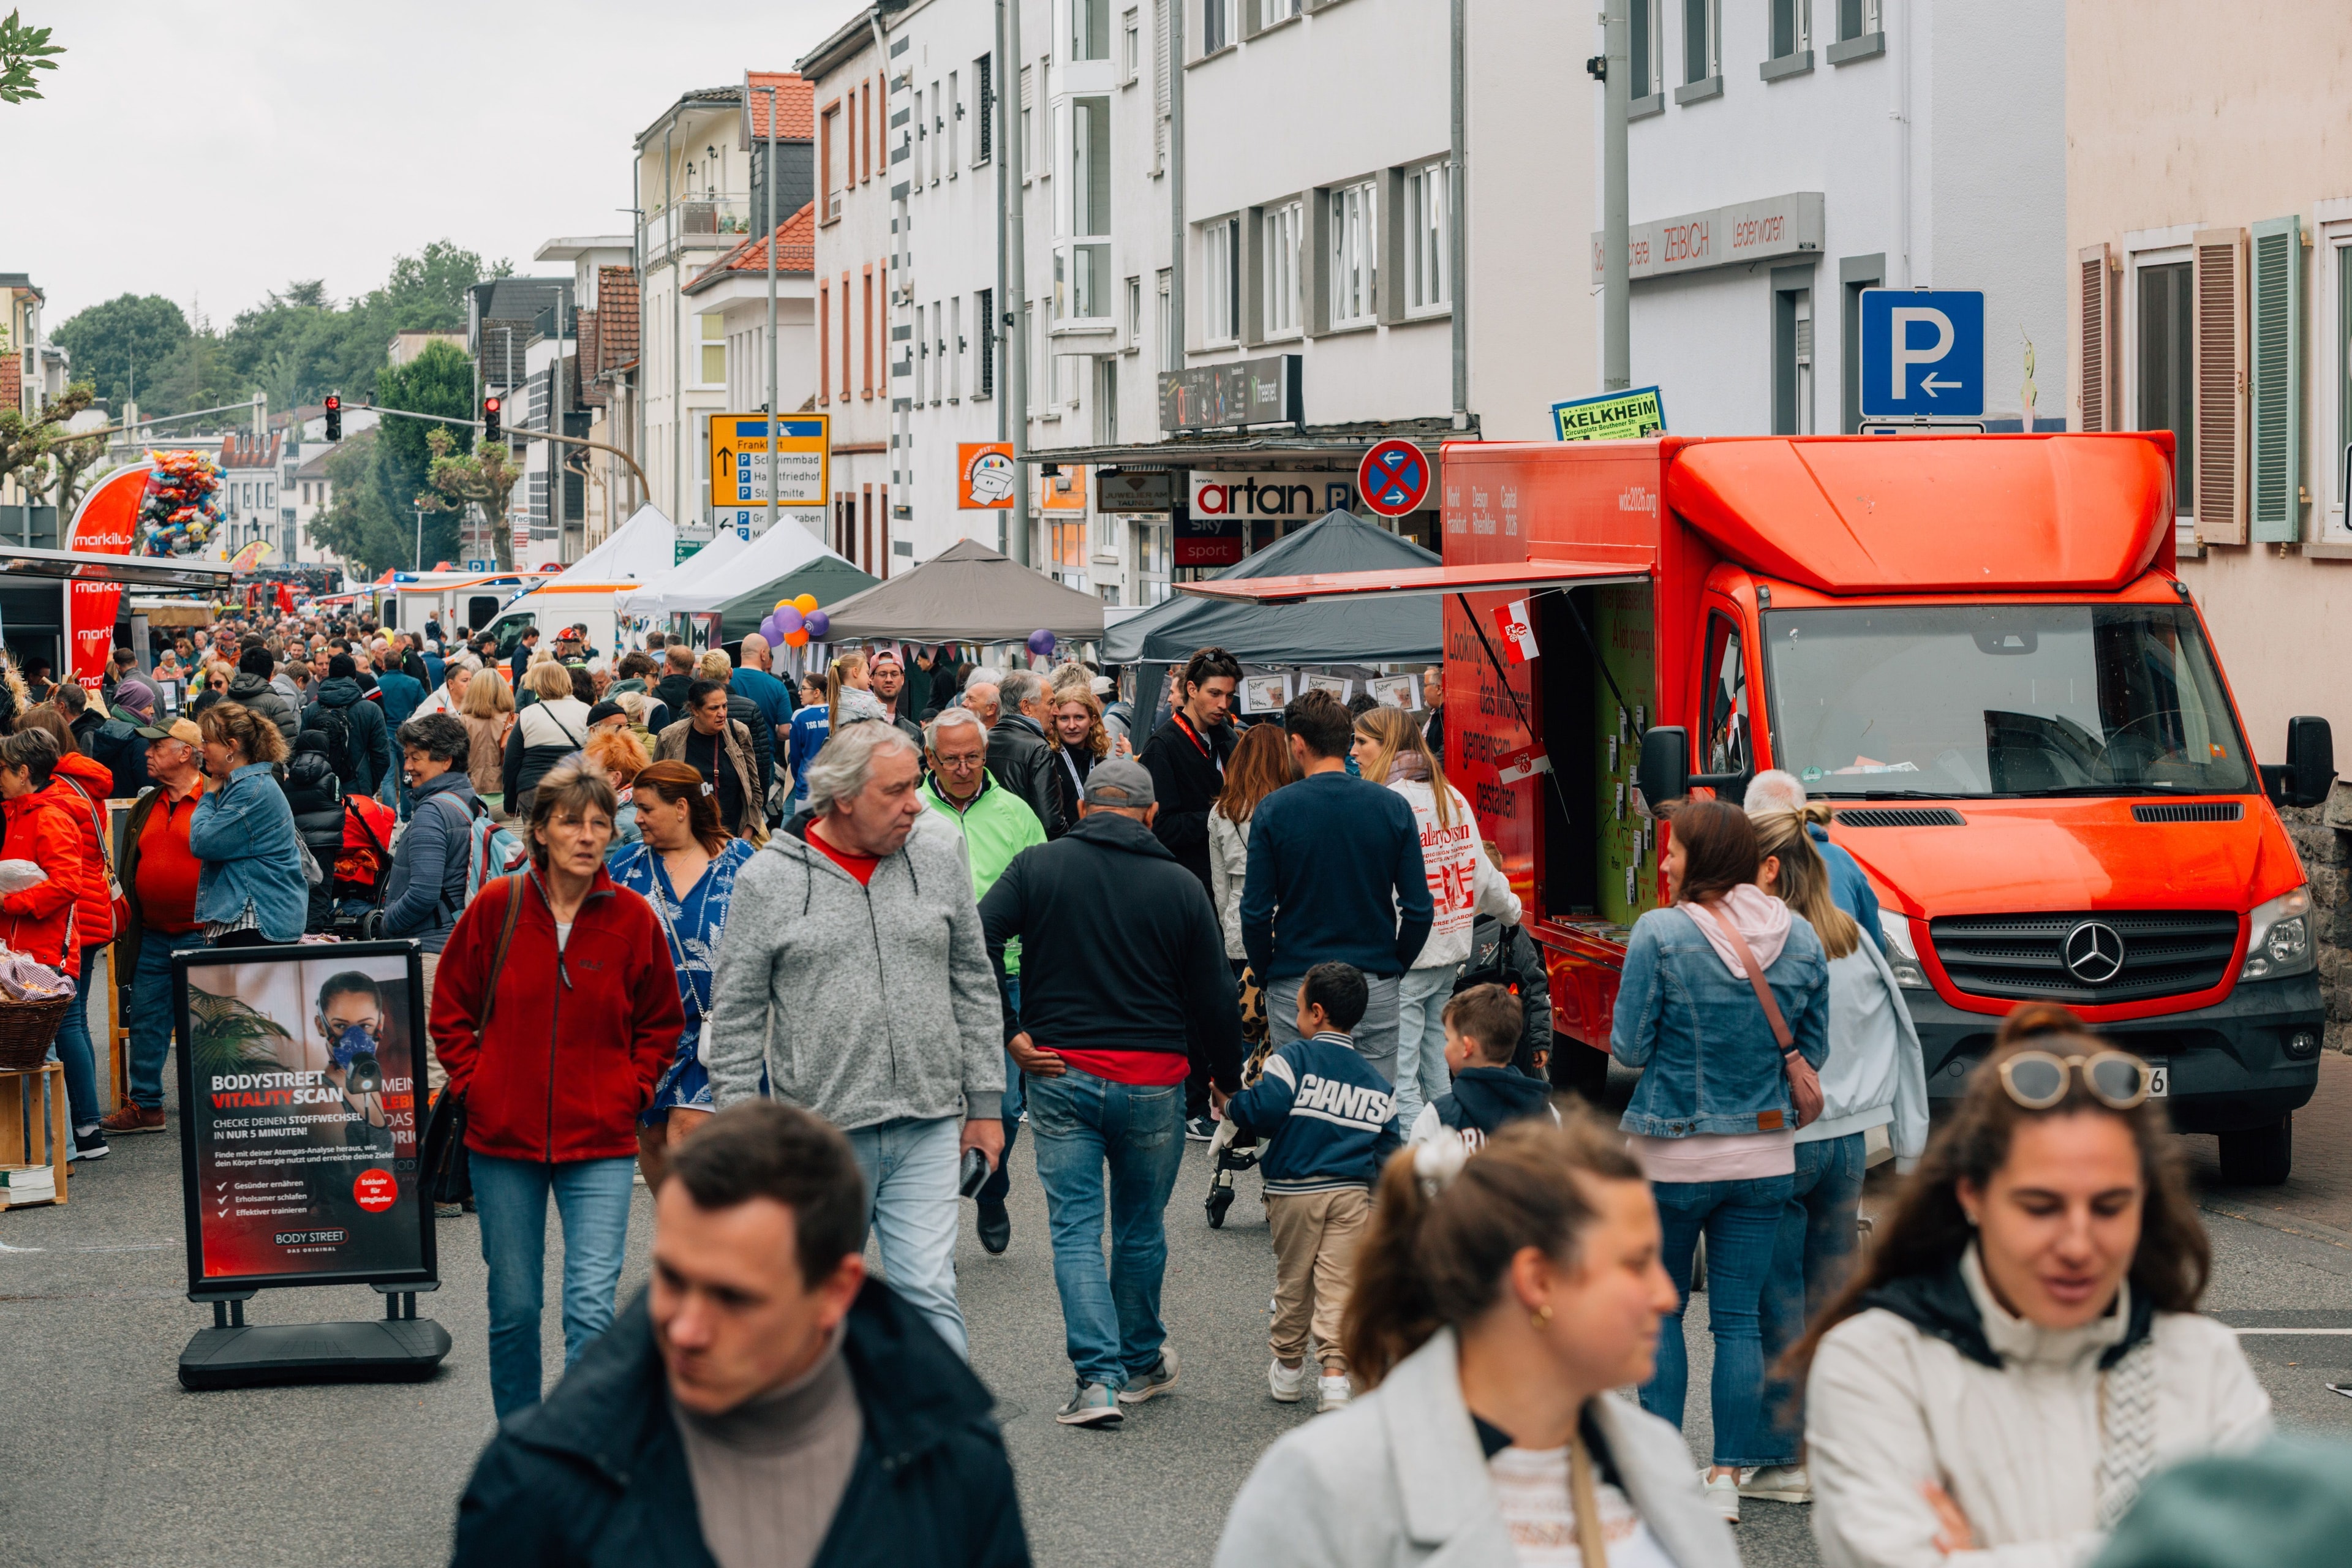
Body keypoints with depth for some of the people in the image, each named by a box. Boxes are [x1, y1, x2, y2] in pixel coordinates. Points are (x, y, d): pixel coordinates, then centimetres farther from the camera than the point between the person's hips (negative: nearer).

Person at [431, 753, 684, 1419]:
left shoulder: (631, 919, -3)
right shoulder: (497, 907, -4)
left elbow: (661, 1022, 11)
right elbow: (450, 1010, 8)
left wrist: (630, 1091, 0)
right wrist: (474, 1085, 0)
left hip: (599, 1142, -1)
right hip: (503, 1139, 1)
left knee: (592, 1306, -13)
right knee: (514, 1306, 10)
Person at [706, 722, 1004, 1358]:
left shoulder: (940, 862, 6)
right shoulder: (767, 880, -3)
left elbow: (973, 988, 12)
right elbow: (736, 1018, 0)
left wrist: (985, 1104, 9)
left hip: (928, 1129, 1)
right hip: (820, 1133, -1)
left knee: (929, 1294, -6)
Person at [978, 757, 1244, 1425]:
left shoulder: (1037, 867, 0)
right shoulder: (1181, 887, 1)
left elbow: (976, 940, -12)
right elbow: (1215, 998, 5)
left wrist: (1009, 1032, -6)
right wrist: (1228, 1080, 19)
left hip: (1059, 1075, -1)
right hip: (1153, 1079, 1)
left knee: (1075, 1228, 2)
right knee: (1141, 1226, 16)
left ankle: (1099, 1376, -9)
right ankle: (1141, 1364, 30)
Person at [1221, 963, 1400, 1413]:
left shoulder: (1295, 1058, -6)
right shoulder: (1377, 1084, 9)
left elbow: (1261, 1109, -19)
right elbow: (1387, 1148, 11)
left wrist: (1229, 1103, -1)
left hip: (1294, 1190, -2)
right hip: (1352, 1194, 2)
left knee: (1293, 1281, 12)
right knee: (1339, 1286, -1)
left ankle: (1288, 1367, 24)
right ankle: (1335, 1372, -13)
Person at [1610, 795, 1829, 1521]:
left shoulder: (1662, 934, -14)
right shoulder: (1800, 938, 0)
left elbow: (1630, 1047, -9)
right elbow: (1813, 1052, 8)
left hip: (1673, 1156, -3)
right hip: (1765, 1154, 3)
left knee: (1660, 1307, 12)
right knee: (1739, 1314, 8)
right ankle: (1728, 1476, 8)